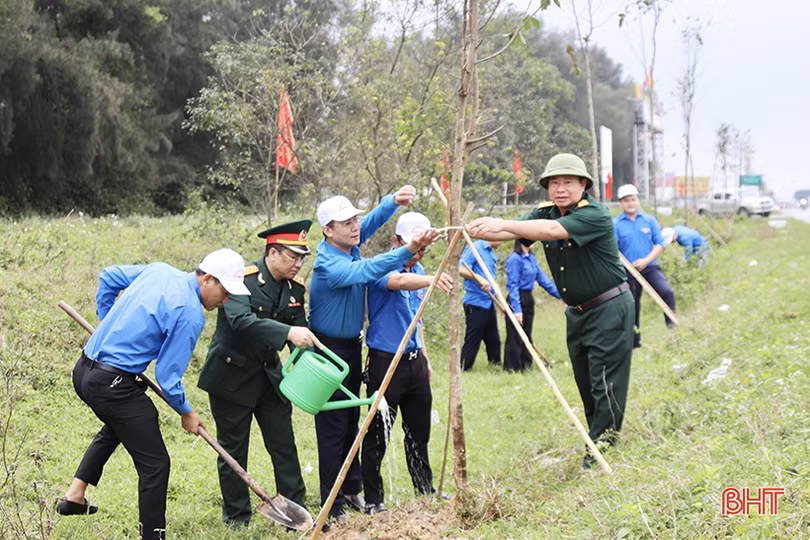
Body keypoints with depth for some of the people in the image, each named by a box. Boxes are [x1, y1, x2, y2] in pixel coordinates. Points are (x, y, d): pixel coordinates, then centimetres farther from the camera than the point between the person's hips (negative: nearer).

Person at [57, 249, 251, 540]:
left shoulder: (159, 270, 7)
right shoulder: (190, 315, -17)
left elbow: (108, 277, 21)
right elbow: (168, 375, -14)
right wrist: (186, 413, 4)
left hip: (84, 371, 9)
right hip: (114, 385, -9)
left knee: (115, 426, 37)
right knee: (154, 464, 1)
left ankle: (75, 496, 39)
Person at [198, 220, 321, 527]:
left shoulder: (295, 288, 1)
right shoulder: (243, 279, -20)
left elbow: (300, 329, 5)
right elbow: (241, 321, -36)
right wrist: (288, 332, -45)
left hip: (269, 375, 6)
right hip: (232, 375, -6)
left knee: (284, 444, 4)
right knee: (233, 450, 5)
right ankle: (236, 518, 17)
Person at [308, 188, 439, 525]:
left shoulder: (349, 244, -1)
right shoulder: (328, 265, -26)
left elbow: (373, 220, 3)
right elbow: (367, 270, -39)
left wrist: (394, 201, -20)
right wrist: (409, 250, -50)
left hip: (352, 346, 9)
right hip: (329, 349, -9)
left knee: (351, 421, 15)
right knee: (333, 426, -5)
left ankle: (352, 489, 25)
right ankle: (333, 506, -1)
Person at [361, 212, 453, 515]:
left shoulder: (418, 271, 12)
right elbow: (399, 281, -39)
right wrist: (430, 280, -57)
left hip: (415, 361, 8)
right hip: (385, 361, -8)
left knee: (419, 432, 16)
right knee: (378, 435, -3)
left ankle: (425, 490, 27)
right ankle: (372, 500, 5)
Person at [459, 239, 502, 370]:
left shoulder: (492, 254, 17)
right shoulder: (475, 248, -10)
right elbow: (462, 270, -20)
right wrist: (479, 278, -30)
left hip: (489, 304, 9)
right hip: (475, 304, -8)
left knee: (493, 340, 13)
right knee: (472, 341, -6)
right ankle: (462, 370, 0)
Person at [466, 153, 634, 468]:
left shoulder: (594, 215, -19)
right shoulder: (545, 213, 3)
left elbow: (553, 230, -36)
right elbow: (509, 233, -12)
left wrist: (502, 225, -43)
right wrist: (474, 230, -32)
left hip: (609, 309, -8)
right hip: (577, 312, 8)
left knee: (606, 387, -8)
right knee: (586, 387, 12)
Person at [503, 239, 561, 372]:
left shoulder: (531, 257, 9)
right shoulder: (515, 259, -16)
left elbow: (542, 278, 13)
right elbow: (513, 285, -17)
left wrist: (559, 294, 11)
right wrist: (516, 309, -22)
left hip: (528, 300, 8)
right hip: (517, 300, -8)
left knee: (526, 336, 14)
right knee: (515, 338, -2)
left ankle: (526, 366, 21)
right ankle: (512, 368, 5)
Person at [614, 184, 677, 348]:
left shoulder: (649, 220, 3)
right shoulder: (615, 224, -2)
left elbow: (659, 244, 1)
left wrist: (646, 260, -13)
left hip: (650, 267, 0)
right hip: (628, 271, 0)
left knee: (667, 291, -24)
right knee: (632, 306, 8)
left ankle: (672, 324, -13)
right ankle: (634, 341, 21)